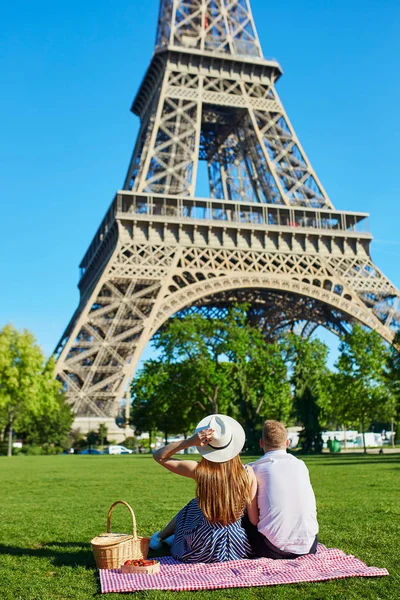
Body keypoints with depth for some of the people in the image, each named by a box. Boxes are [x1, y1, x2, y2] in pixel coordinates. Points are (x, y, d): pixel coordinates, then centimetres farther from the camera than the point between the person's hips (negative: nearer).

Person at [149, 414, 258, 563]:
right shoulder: (248, 473, -13)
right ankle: (172, 537, 49)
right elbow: (255, 520, -9)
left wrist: (189, 441, -18)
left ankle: (159, 538, 49)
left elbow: (158, 456, -5)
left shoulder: (199, 471, -16)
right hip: (237, 549, 2)